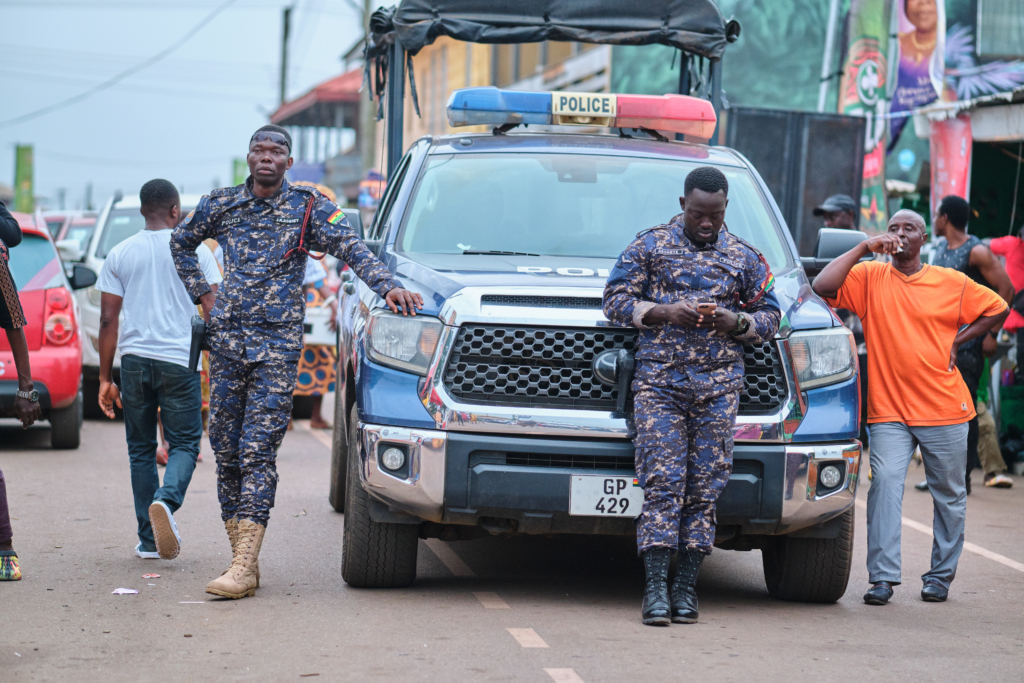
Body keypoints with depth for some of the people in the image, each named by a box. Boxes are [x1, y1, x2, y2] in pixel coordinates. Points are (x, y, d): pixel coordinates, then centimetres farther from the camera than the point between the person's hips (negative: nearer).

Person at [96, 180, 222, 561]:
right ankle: (166, 500, -24)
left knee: (141, 449, 11)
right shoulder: (194, 250, 2)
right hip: (179, 359, -2)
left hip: (134, 359, 2)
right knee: (184, 443, 6)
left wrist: (105, 379, 7)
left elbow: (108, 321, 3)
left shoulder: (120, 254, 7)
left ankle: (149, 540, 9)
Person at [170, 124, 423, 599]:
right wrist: (202, 293, 15)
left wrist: (387, 286, -27)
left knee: (258, 452, -10)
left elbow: (352, 248, -10)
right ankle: (240, 554, 13)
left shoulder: (309, 209, 2)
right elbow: (180, 242, 26)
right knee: (226, 450, 4)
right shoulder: (221, 205, 10)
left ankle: (243, 568, -15)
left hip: (278, 346, -4)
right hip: (226, 341, 4)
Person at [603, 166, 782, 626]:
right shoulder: (648, 247, 7)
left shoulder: (744, 257, 12)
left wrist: (737, 322, -6)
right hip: (659, 381, -2)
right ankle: (655, 588, -10)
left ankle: (686, 587, 5)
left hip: (718, 385, 2)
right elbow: (616, 300, 4)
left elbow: (770, 316, 16)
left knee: (705, 487, 0)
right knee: (662, 482, -10)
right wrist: (665, 313, -11)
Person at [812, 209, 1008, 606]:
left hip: (944, 409, 1)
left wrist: (958, 340, 2)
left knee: (949, 494, 8)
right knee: (885, 483, -16)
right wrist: (864, 247, -14)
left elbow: (997, 309, 12)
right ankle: (883, 577, -12)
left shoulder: (951, 283, 2)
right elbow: (823, 287, -14)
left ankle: (941, 574, 22)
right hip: (889, 409, -1)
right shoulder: (870, 277, 1)